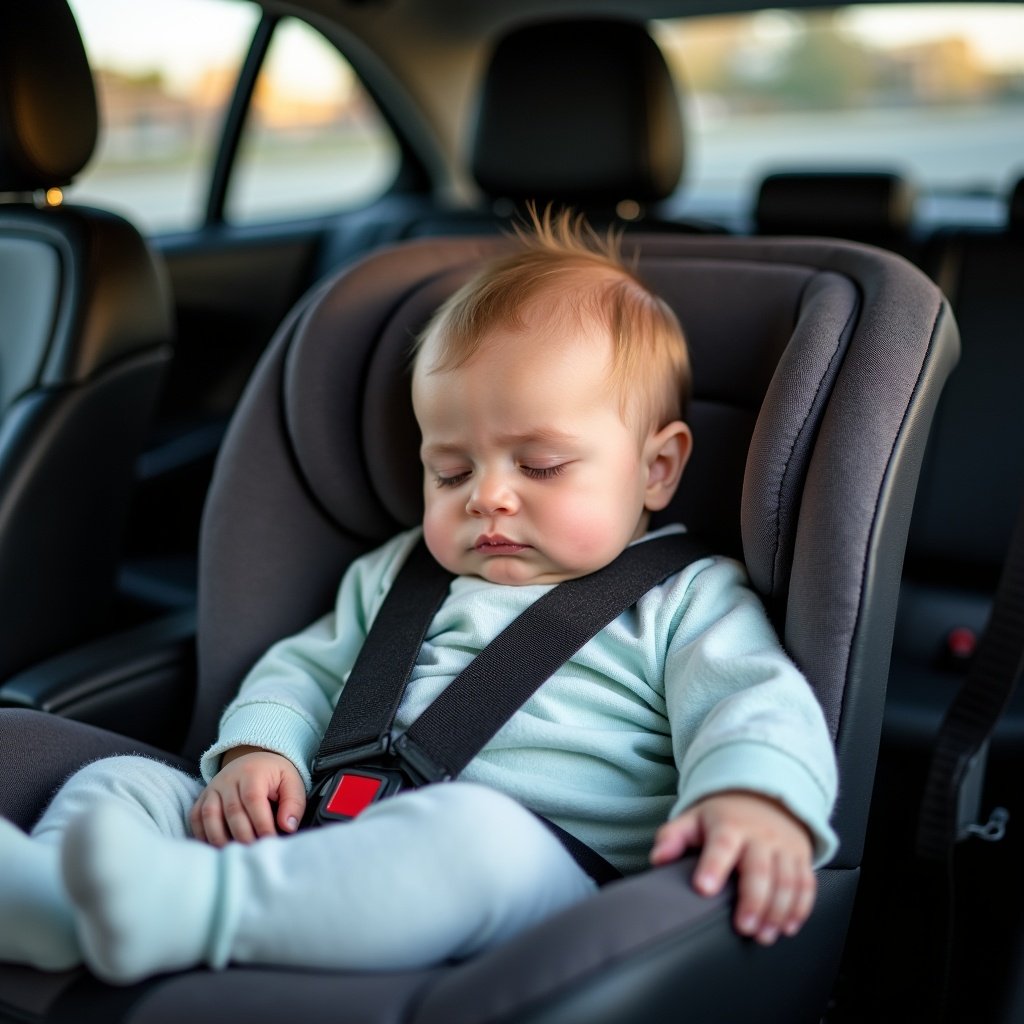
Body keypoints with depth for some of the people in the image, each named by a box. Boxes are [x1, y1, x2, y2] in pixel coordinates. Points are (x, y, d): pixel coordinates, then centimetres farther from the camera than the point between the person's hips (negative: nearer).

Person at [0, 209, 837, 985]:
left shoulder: (682, 603, 11)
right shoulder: (397, 577, 27)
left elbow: (756, 703, -4)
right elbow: (304, 670, 30)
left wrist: (755, 797, -29)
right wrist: (255, 748, 6)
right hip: (321, 850, 6)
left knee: (475, 829, -40)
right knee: (120, 782, -5)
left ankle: (185, 905, -50)